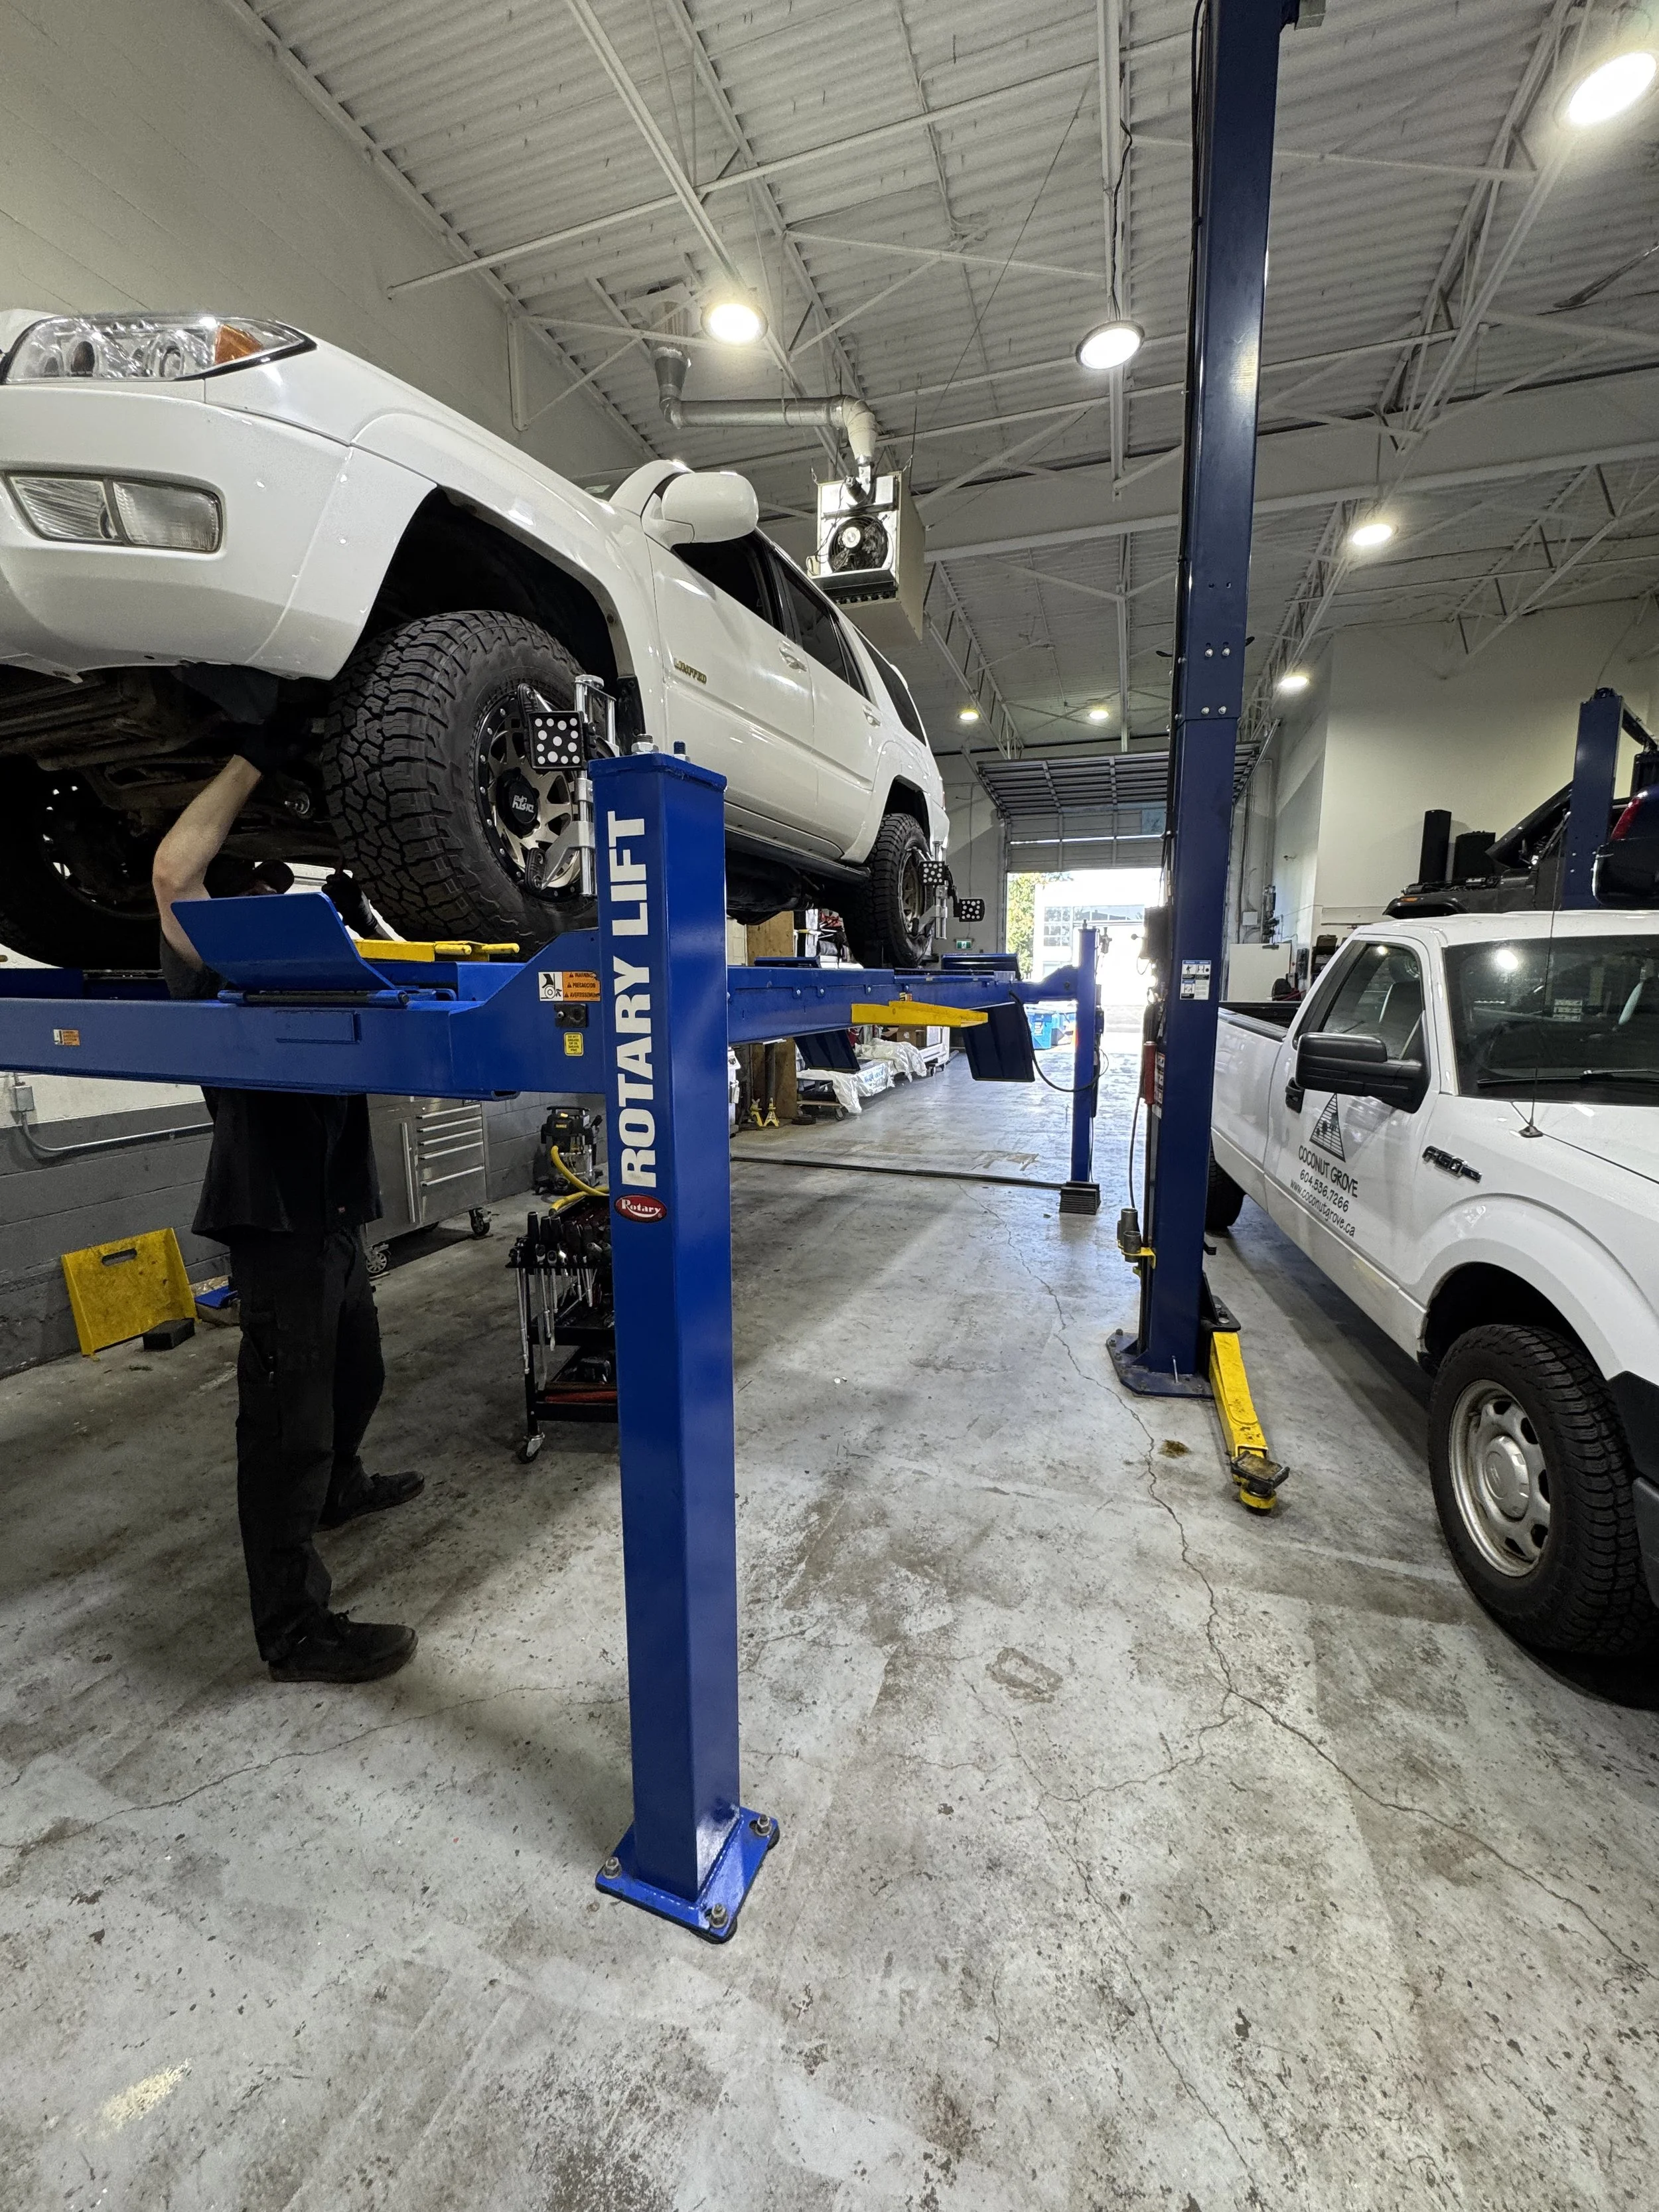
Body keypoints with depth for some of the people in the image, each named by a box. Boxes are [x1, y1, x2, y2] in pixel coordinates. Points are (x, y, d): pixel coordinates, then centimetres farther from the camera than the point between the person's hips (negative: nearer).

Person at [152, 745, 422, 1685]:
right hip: (275, 1225, -8)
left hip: (338, 1213, 8)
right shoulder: (212, 979, -6)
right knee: (288, 1421, -3)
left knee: (356, 1376, 26)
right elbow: (173, 871, -21)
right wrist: (254, 759, -17)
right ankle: (295, 1630, 9)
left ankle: (337, 1488, 52)